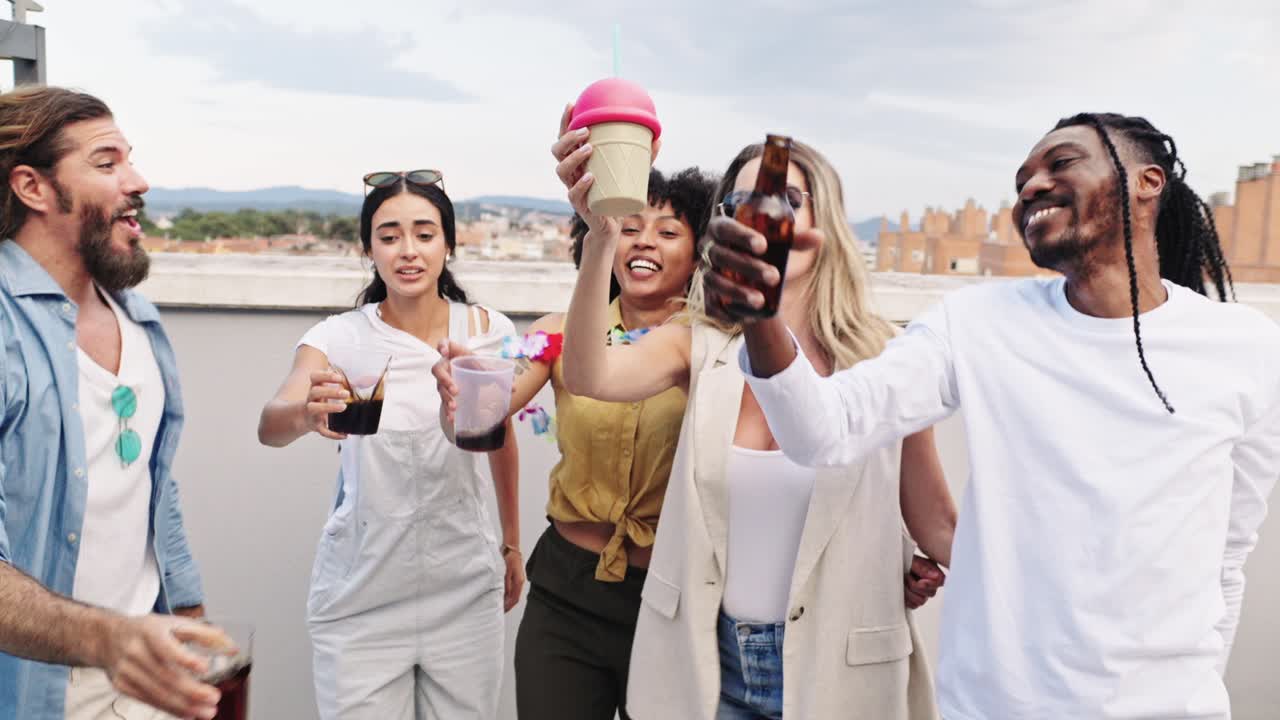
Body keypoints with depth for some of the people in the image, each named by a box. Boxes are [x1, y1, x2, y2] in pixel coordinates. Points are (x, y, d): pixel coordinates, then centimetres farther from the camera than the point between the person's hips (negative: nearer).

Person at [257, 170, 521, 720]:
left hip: (465, 591, 2)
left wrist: (512, 543, 14)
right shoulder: (340, 338, -10)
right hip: (361, 598, -1)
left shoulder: (487, 330, -5)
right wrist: (307, 414, -48)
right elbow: (269, 427, -26)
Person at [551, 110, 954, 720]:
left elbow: (937, 523, -2)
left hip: (836, 668, -1)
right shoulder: (701, 349, -6)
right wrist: (601, 238, -40)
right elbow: (589, 375, -25)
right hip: (708, 663, 2)